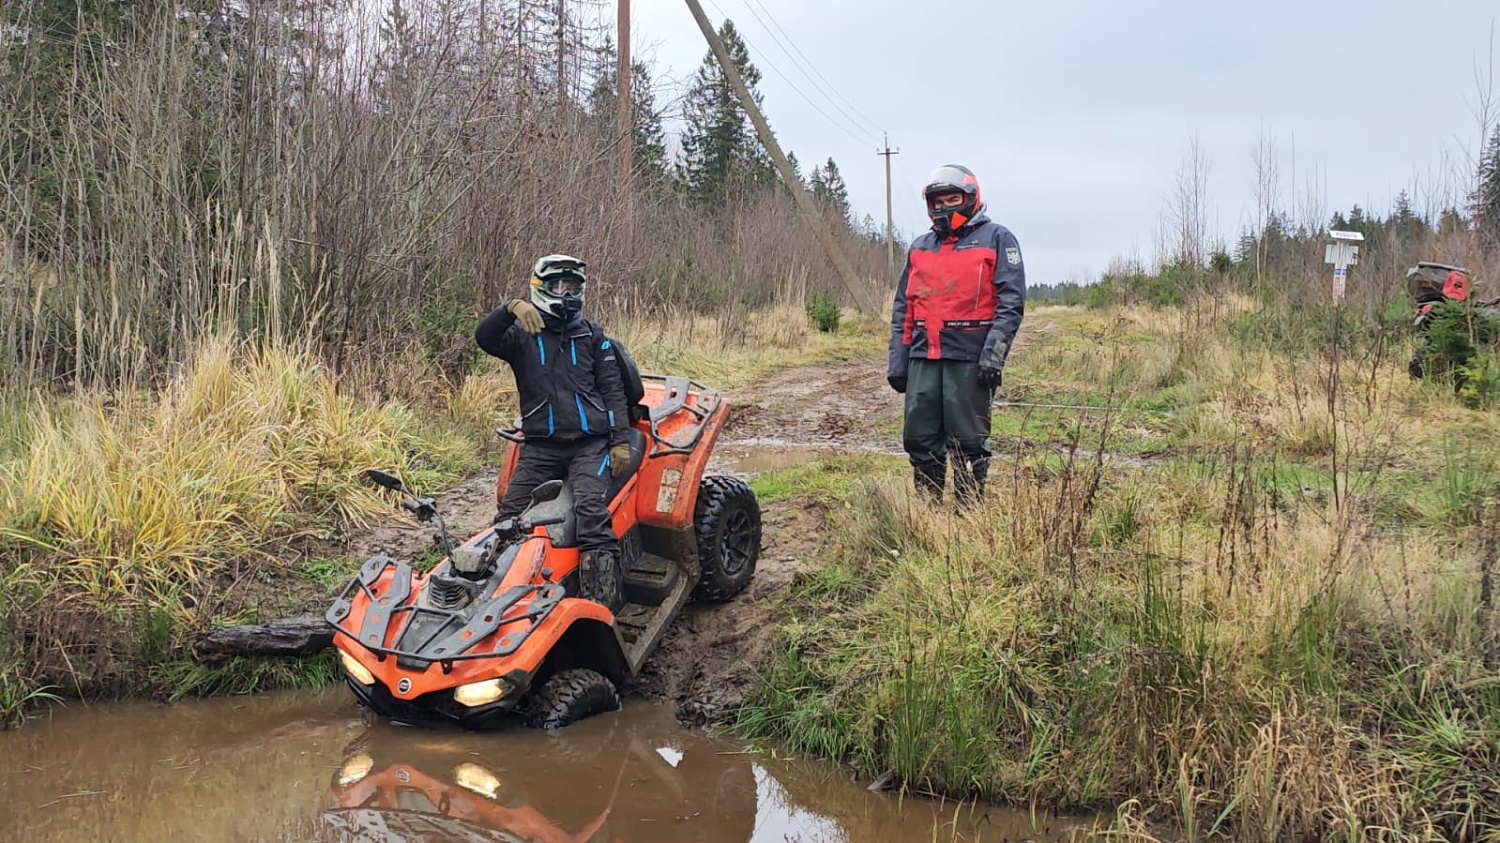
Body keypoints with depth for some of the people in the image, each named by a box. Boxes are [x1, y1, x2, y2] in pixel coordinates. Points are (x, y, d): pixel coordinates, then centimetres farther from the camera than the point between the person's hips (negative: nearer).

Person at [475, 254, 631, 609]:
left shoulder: (593, 336, 15)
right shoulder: (521, 335, 10)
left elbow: (612, 390, 12)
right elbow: (484, 337, -10)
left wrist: (620, 441, 1)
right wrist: (512, 308, -28)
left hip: (590, 443, -1)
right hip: (539, 445, 2)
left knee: (590, 508, -25)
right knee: (509, 519, -11)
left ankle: (605, 599, -30)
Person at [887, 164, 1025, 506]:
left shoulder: (996, 239, 3)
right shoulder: (919, 247, 19)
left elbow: (1011, 302, -6)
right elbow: (903, 309, 20)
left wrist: (993, 355, -16)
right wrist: (897, 362, 13)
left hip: (970, 359, -5)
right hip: (923, 359, 5)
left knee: (968, 444, 0)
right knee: (919, 439, 6)